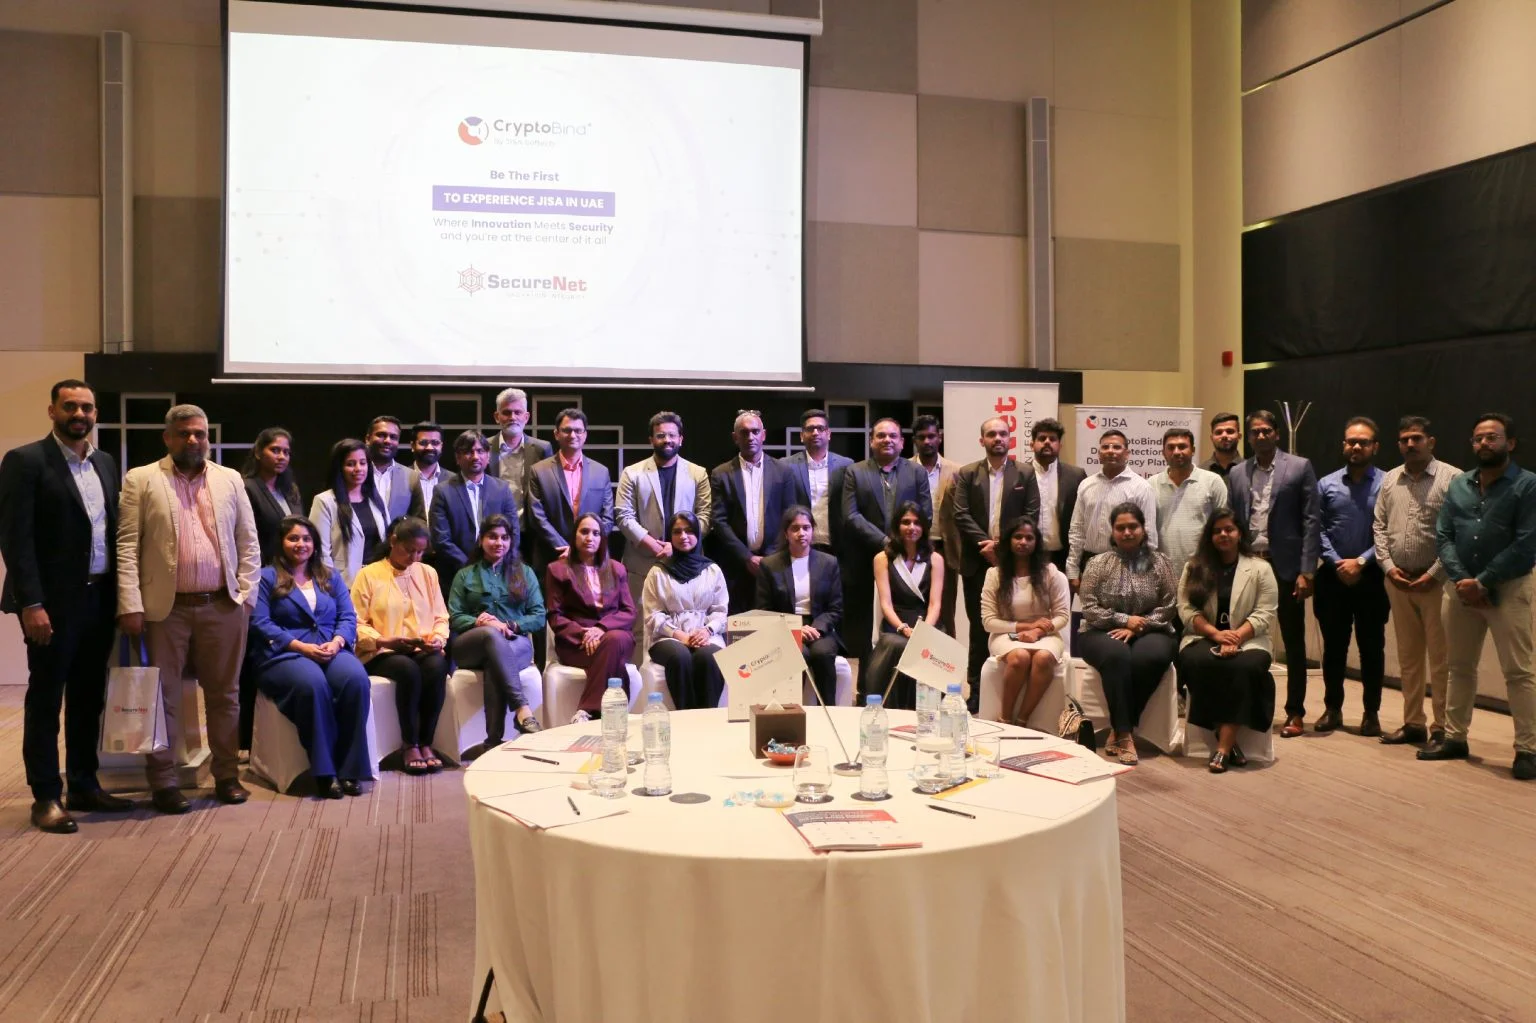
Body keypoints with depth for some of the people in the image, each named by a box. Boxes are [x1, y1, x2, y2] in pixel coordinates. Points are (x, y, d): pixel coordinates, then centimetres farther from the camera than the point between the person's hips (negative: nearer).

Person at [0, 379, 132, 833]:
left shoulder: (105, 463, 12)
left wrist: (123, 592, 7)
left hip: (100, 598, 6)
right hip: (54, 600, -6)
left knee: (89, 698, 14)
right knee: (46, 699, 3)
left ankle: (84, 786, 25)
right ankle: (46, 797, 11)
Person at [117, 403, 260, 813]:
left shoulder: (230, 480, 10)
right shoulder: (141, 480, 2)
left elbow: (249, 543, 9)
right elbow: (127, 546, -4)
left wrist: (246, 594, 0)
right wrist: (130, 605, -11)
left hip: (223, 606, 2)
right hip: (166, 607, -2)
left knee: (224, 694, 9)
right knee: (162, 696, 4)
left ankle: (227, 775, 19)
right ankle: (162, 782, 14)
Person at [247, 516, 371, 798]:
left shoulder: (331, 577, 22)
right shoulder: (267, 578, 10)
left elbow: (348, 617, 12)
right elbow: (260, 624, -3)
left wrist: (336, 643, -11)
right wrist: (302, 647, -15)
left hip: (330, 650, 3)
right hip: (283, 654, -3)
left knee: (357, 679, -31)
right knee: (312, 683, -37)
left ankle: (349, 769, -26)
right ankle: (324, 771, -30)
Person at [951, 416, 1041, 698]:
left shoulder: (1025, 475, 6)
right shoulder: (967, 474, 7)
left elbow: (1031, 517, -1)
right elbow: (961, 515, -2)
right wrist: (986, 543, -13)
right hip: (977, 561, 1)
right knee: (979, 626, 5)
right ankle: (977, 689, 11)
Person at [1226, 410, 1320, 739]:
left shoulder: (1299, 467, -1)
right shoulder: (1237, 473, 9)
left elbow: (1311, 521, -4)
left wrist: (1307, 571, -11)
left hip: (1286, 566, -3)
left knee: (1293, 643, 6)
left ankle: (1295, 713, 15)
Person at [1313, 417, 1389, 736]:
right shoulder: (1326, 484, 5)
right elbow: (1318, 530, 1)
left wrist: (1361, 562, -13)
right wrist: (1337, 563, -10)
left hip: (1372, 577, -2)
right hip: (1333, 576, 2)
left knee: (1372, 647, 6)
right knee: (1334, 646, 9)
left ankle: (1371, 712, 17)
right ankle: (1332, 709, 20)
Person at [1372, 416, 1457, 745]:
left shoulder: (1453, 479, -6)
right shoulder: (1390, 480, 10)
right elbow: (1379, 526, 12)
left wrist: (1434, 574, -14)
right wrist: (1389, 566, 0)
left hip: (1436, 581, -5)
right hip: (1397, 580, 5)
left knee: (1440, 658, 0)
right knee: (1408, 656, 13)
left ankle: (1442, 728, 9)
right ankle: (1412, 724, 22)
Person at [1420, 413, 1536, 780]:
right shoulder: (1458, 484, 10)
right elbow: (1443, 536, 5)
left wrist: (1482, 582, -14)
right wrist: (1461, 579, -10)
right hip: (1460, 589, 5)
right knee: (1460, 667, 13)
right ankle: (1455, 738, 22)